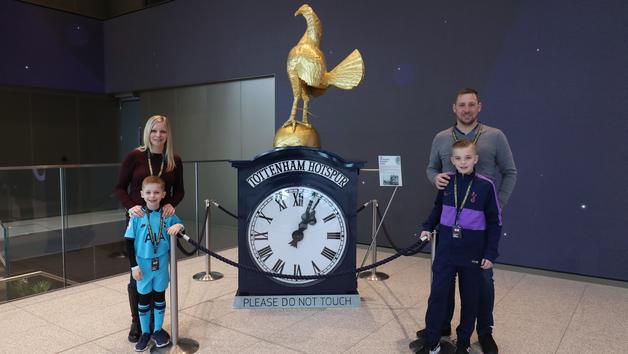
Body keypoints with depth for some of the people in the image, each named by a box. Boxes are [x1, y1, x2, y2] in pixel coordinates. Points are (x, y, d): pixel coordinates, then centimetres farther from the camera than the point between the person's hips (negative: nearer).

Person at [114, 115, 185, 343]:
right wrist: (130, 206, -19)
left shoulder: (175, 161, 0)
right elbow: (119, 187, -2)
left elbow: (179, 190, 8)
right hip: (137, 220, -2)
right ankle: (136, 322, 24)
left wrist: (171, 204, -12)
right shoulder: (134, 157, -7)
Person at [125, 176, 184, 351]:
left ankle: (158, 330, 31)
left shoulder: (168, 215, -6)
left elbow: (180, 231, 6)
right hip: (143, 264, -1)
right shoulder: (137, 216, -11)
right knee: (144, 299, 12)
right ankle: (145, 333, 29)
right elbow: (129, 242, -7)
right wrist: (134, 266, -9)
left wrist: (178, 226, -19)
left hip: (162, 263, 1)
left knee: (159, 297, 14)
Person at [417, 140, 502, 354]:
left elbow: (495, 222, -3)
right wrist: (428, 227, 5)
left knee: (470, 299, 11)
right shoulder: (446, 182, 0)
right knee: (437, 295, 4)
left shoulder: (485, 186, -8)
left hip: (473, 253, -2)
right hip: (446, 250, 2)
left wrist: (490, 254, -5)